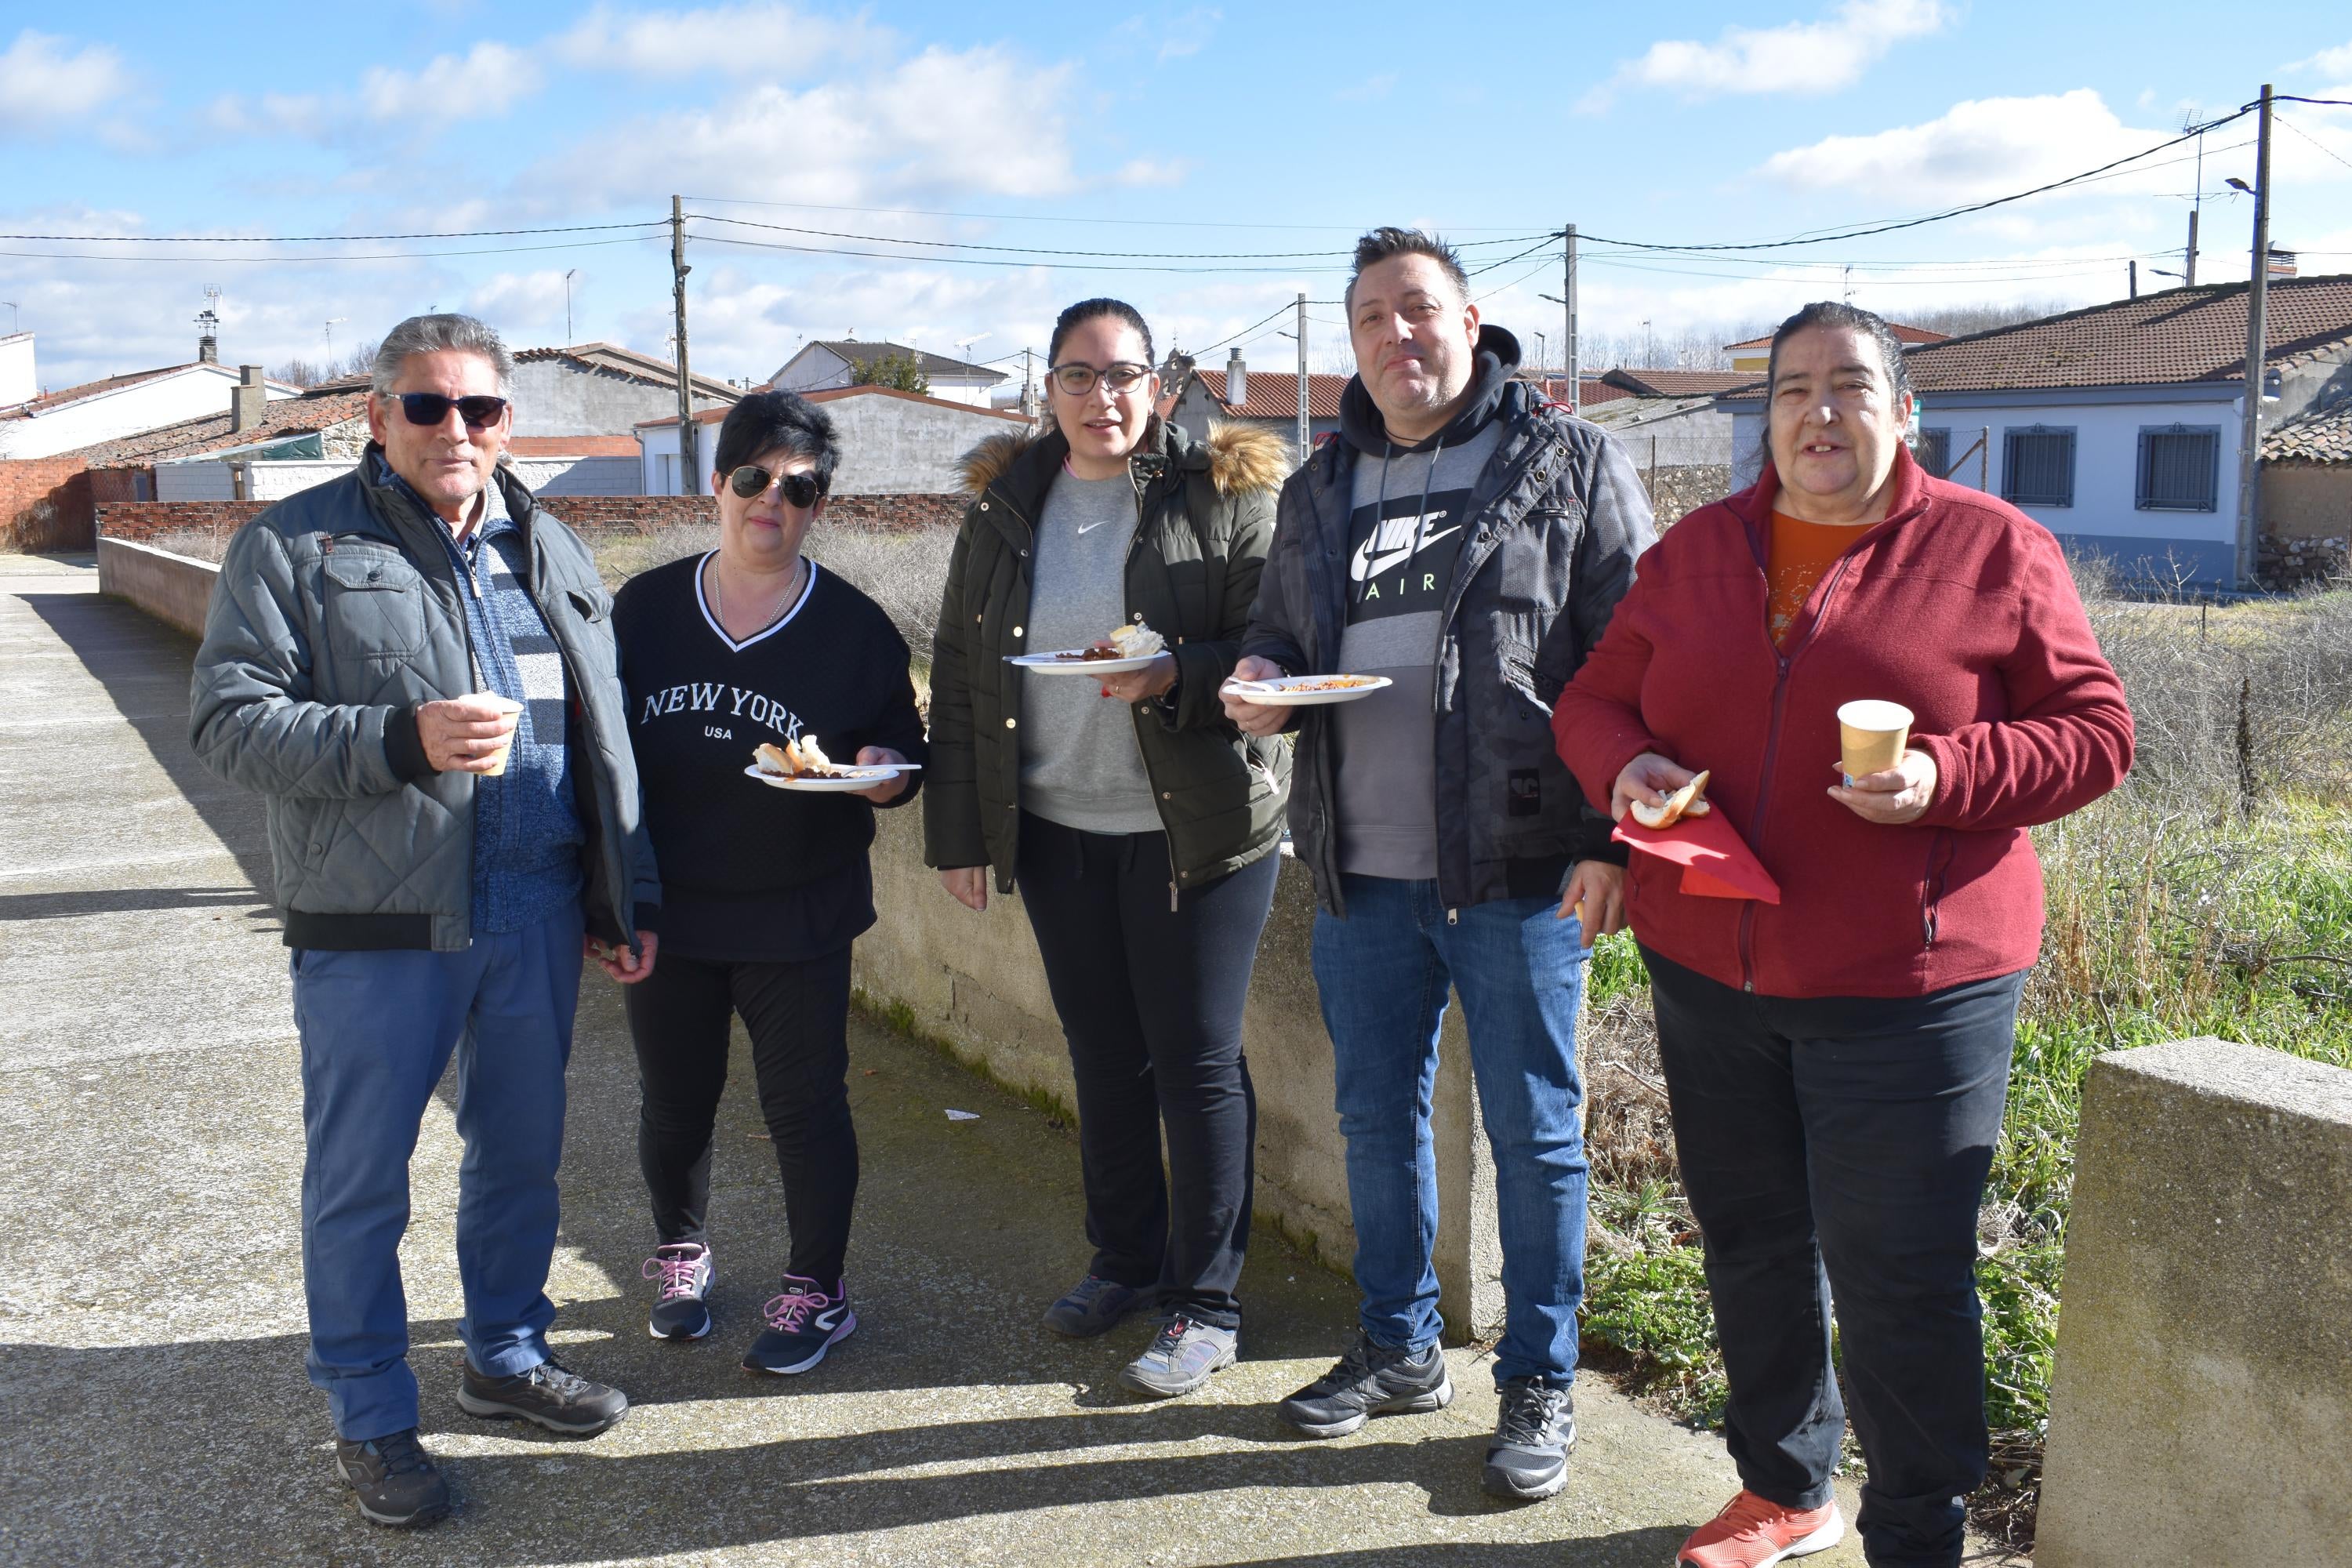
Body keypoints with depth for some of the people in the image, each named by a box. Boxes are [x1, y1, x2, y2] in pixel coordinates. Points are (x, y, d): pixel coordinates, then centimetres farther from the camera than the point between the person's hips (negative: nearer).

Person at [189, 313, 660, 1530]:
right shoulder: (296, 546, -3)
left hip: (537, 916, 5)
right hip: (375, 926, -4)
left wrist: (627, 896, 14)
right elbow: (228, 719, -10)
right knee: (360, 1181, 6)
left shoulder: (548, 551, 12)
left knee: (523, 1153, 17)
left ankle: (508, 1354, 37)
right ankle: (369, 1420, 23)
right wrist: (401, 739, -23)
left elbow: (602, 734, 16)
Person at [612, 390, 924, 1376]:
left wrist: (884, 772, -20)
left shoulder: (853, 626, -4)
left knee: (805, 1105, 4)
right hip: (666, 912, 2)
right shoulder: (646, 607, 1)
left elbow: (904, 752, 3)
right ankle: (681, 1256, 40)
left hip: (798, 918, -2)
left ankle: (816, 1291, 23)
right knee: (674, 1101, 15)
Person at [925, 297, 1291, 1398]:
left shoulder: (1222, 496, -4)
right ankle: (1127, 1259, 32)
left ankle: (1205, 1300, 15)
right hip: (1056, 830, 5)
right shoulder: (1003, 510, 8)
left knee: (1197, 1061, 1)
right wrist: (957, 832, 8)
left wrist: (1176, 677, -24)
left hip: (1194, 829, -4)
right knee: (1102, 1055, 15)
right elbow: (959, 678, 11)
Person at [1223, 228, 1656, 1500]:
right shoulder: (1319, 491, 15)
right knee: (1376, 1117, 14)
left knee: (1532, 1131, 4)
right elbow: (1276, 635, 24)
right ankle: (1399, 1349, 33)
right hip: (1361, 871, 5)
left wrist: (1614, 838, -12)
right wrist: (1257, 682, -1)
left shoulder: (1567, 464, 0)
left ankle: (1540, 1383, 21)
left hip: (1517, 870, -5)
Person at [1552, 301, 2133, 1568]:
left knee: (1895, 1274, -1)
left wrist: (1946, 775, -20)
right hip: (1707, 972, 5)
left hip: (1908, 986, -4)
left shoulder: (1991, 548, -3)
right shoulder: (1696, 551, 8)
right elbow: (1593, 698, 13)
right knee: (1751, 1244, 17)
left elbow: (2093, 731, -3)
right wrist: (1623, 766, -10)